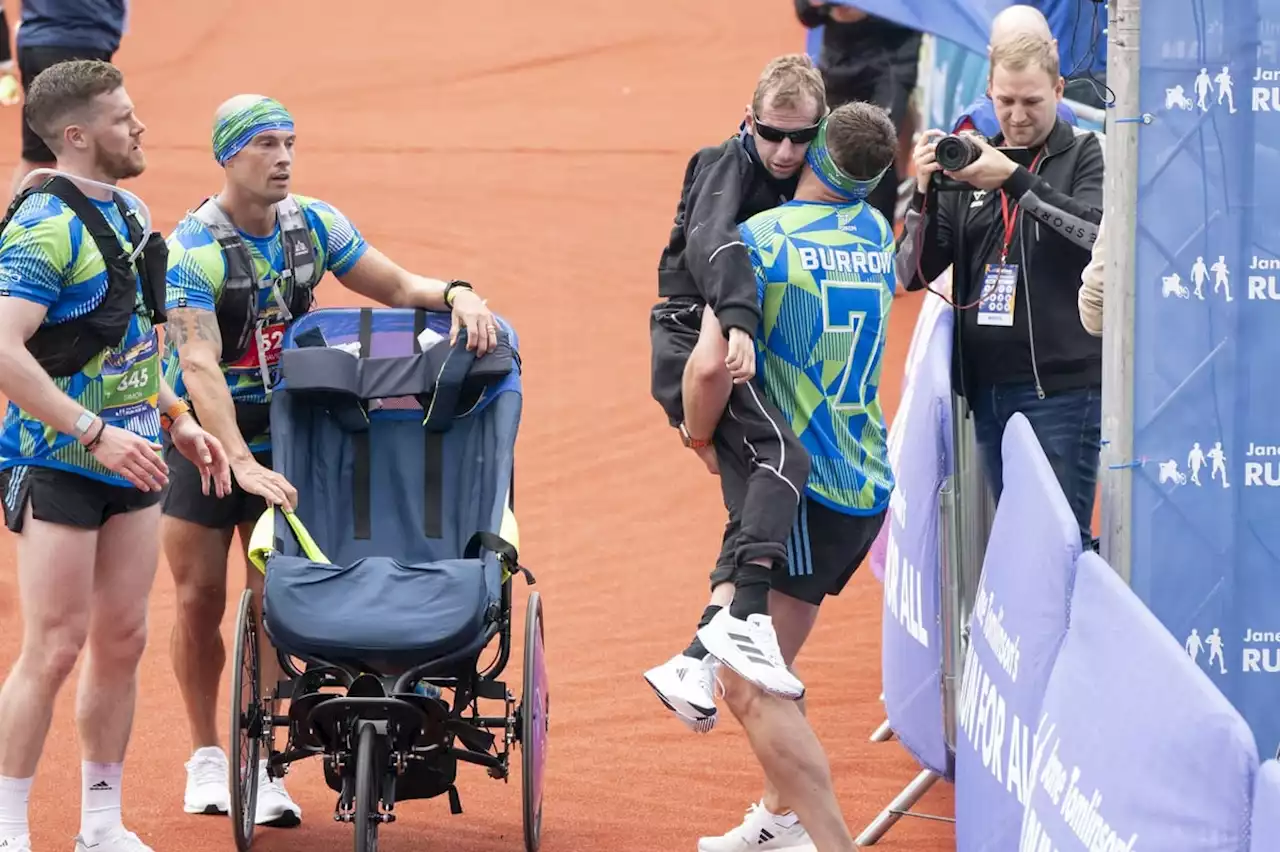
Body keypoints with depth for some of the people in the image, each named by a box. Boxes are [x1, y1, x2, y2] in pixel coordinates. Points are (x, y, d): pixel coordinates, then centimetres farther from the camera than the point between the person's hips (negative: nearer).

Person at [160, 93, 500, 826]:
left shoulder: (313, 225, -4)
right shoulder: (191, 249, -20)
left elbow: (397, 286, 2)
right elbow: (199, 367, -28)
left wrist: (456, 295, -21)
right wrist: (243, 464, -39)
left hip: (283, 438, 3)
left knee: (275, 601, -1)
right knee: (200, 599, 4)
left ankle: (262, 765, 4)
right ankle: (207, 755, 20)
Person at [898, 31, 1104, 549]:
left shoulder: (1086, 156, 2)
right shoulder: (968, 166, 14)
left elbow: (1102, 235, -16)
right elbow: (915, 273, 10)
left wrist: (1014, 180, -22)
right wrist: (924, 194, -7)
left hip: (1060, 384, -5)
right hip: (986, 384, 5)